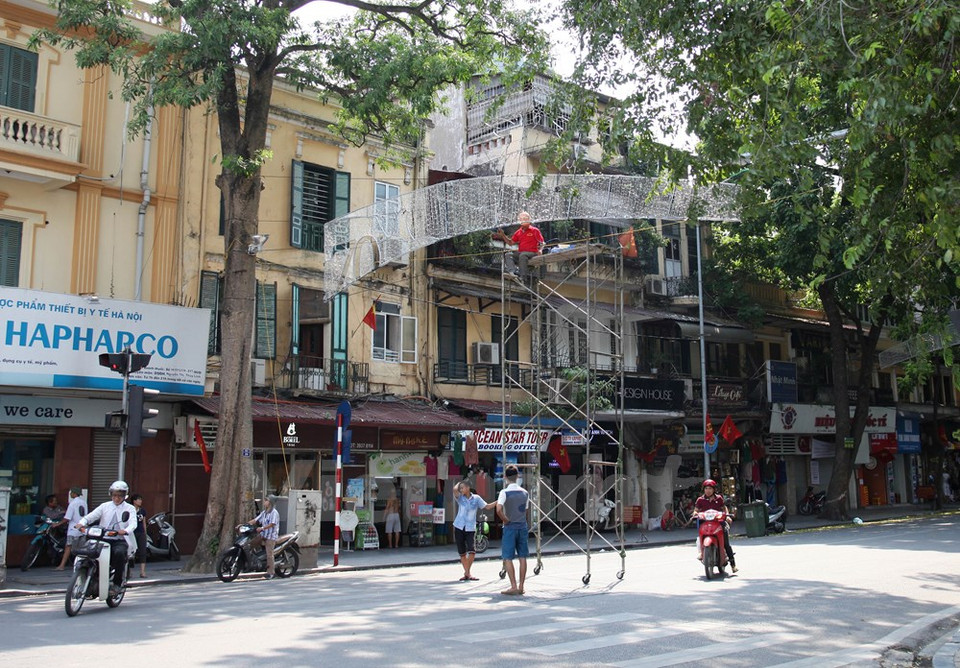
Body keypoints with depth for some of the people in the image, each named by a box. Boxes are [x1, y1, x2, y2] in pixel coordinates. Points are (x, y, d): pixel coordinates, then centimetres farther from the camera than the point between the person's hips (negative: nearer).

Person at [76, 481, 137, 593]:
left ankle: (117, 583, -20)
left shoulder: (129, 509, 8)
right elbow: (91, 516, 5)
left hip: (120, 539, -3)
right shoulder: (105, 506, 17)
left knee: (119, 552, -34)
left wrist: (126, 531, -31)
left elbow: (133, 523, -9)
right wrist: (81, 523, -17)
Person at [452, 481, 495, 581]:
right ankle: (467, 573, 13)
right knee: (462, 553, 4)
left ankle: (467, 573, 0)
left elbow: (487, 506, 8)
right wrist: (459, 483, 2)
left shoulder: (476, 498, 3)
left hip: (470, 528, -1)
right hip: (459, 527, 1)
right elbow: (455, 489, -16)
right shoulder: (460, 498, 2)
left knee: (472, 551, -14)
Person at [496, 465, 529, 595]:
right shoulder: (525, 493, 5)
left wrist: (506, 520, -10)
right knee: (522, 557, 8)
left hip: (510, 527, -5)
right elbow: (525, 511, 11)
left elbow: (499, 510, -23)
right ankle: (521, 587, 11)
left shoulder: (504, 492, -12)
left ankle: (514, 587, -3)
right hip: (523, 526, 5)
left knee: (508, 558, 1)